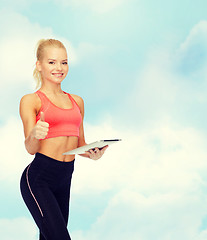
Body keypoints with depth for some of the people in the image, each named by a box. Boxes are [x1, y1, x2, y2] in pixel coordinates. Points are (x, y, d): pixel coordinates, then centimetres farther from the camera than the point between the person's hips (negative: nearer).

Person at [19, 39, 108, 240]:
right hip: (38, 178, -6)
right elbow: (30, 148, -9)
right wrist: (35, 134, -31)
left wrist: (93, 153, -1)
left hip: (64, 179, 6)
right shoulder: (30, 101, -1)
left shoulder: (77, 101, 16)